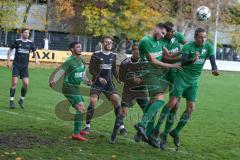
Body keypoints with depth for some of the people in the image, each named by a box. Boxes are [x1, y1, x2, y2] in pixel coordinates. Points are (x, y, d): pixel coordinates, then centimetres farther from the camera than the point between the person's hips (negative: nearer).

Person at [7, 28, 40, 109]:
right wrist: (8, 61, -1)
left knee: (26, 84, -5)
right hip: (16, 65, -2)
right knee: (14, 83, -9)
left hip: (25, 66, 3)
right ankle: (11, 101, 0)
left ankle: (21, 100, 16)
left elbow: (34, 53, 12)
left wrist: (36, 59, -9)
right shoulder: (17, 41, -2)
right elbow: (10, 50, 6)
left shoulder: (30, 43, 4)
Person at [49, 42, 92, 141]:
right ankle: (76, 134, -20)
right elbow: (60, 71, -26)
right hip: (69, 87, -9)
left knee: (82, 109, 21)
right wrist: (54, 80, -43)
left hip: (76, 88, 9)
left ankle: (78, 130, 42)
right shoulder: (70, 61, -16)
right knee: (81, 108, -20)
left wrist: (86, 81, 0)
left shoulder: (81, 60, 10)